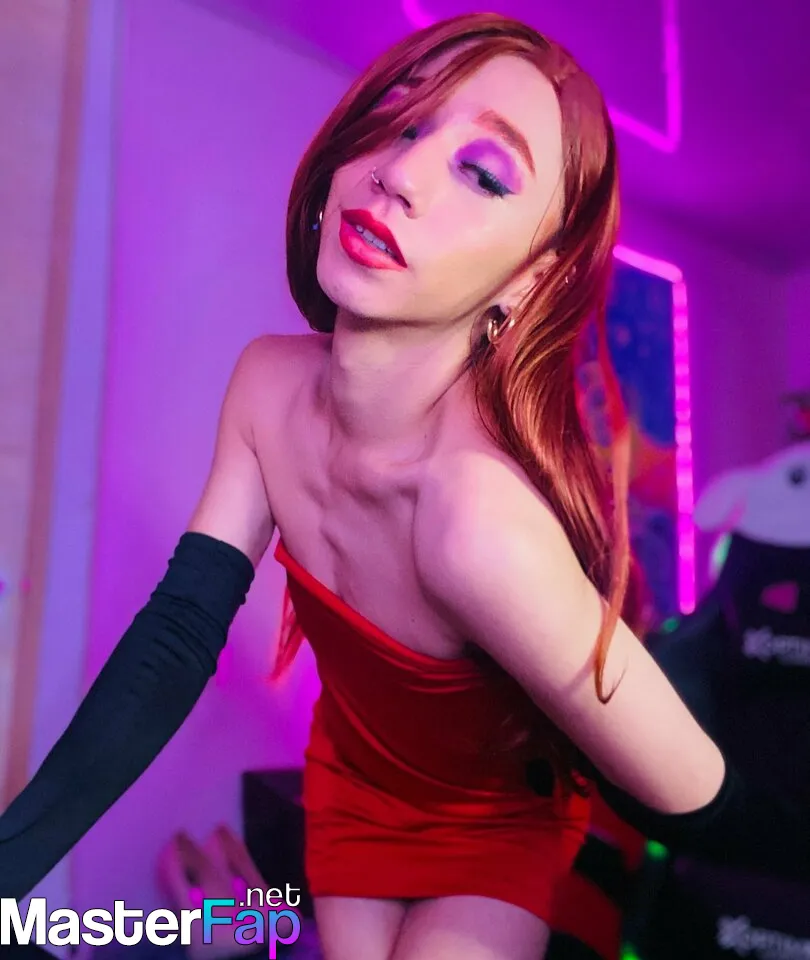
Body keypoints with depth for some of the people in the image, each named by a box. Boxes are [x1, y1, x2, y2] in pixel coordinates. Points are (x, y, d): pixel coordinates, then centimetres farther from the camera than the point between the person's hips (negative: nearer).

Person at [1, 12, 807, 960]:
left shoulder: (481, 519, -41)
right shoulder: (268, 385, -20)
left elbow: (699, 812, -28)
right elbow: (175, 639, -15)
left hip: (502, 823, -4)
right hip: (351, 789, 5)